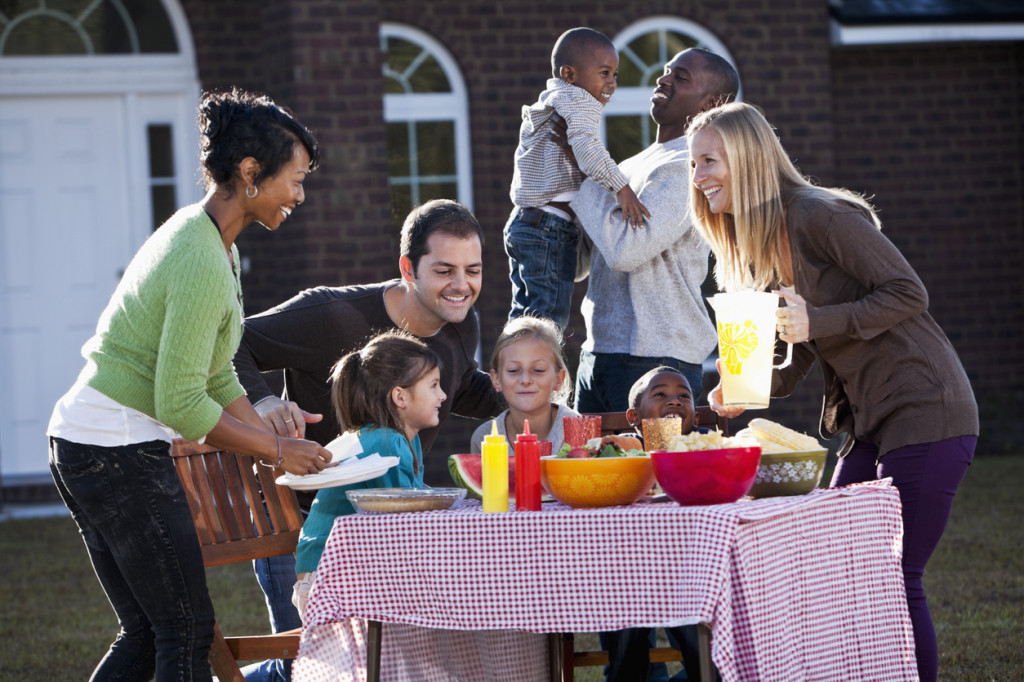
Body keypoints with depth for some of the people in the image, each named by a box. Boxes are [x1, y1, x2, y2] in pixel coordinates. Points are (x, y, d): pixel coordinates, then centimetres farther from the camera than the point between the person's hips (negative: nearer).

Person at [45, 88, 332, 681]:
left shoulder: (207, 240, 13)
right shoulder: (204, 265, -20)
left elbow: (216, 376, 17)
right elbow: (182, 404, -21)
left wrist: (279, 448, 11)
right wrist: (276, 450, -11)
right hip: (123, 453, -10)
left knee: (145, 634, 13)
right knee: (187, 631, -5)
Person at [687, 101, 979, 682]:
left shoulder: (819, 215, -14)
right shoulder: (761, 249, 14)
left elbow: (907, 293, -16)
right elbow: (795, 358, 15)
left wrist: (815, 322, -22)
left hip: (925, 414, -9)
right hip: (871, 424, 9)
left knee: (896, 579, -9)